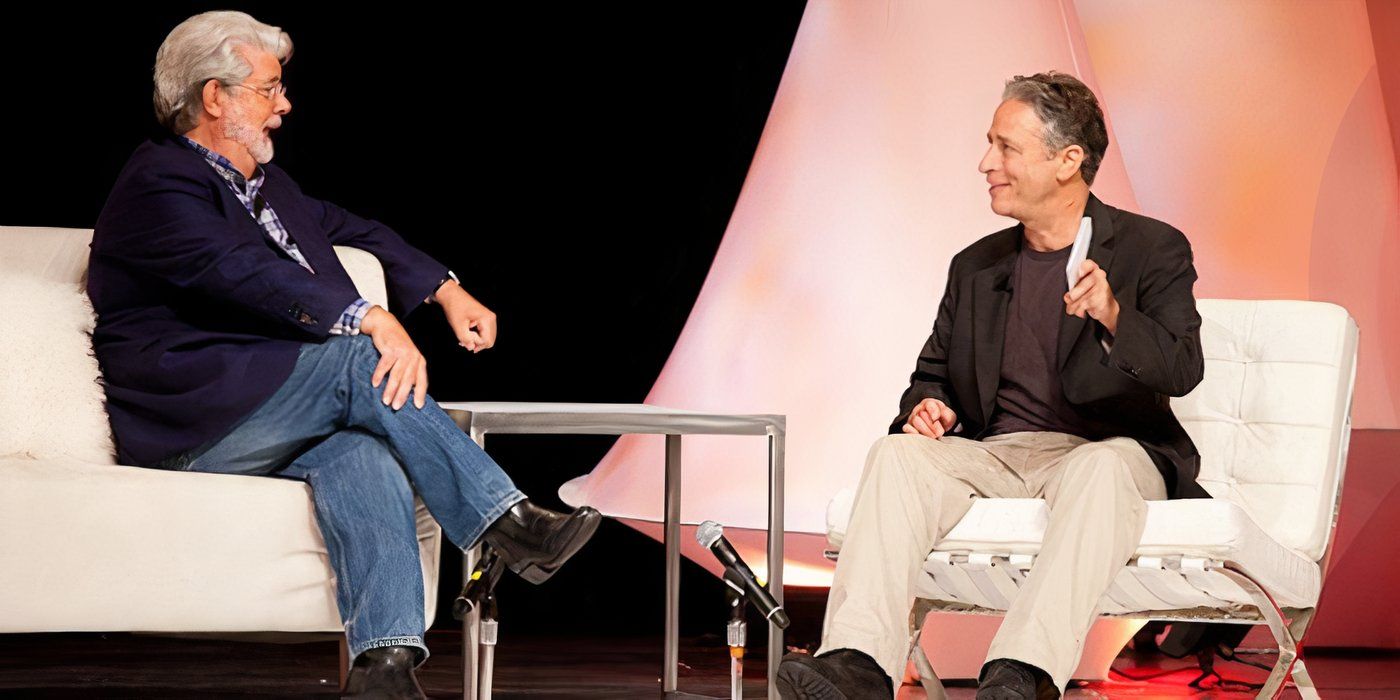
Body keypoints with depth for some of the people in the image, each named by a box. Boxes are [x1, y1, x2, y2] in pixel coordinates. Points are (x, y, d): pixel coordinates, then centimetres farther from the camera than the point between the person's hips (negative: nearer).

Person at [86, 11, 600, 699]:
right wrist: (372, 320, -32)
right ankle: (509, 526, -26)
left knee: (362, 451, -28)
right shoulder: (160, 185, -7)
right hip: (187, 422, -7)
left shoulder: (263, 183, 23)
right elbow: (247, 275, -22)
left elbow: (348, 229, 37)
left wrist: (445, 290, 23)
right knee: (361, 362, -27)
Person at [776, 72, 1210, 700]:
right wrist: (927, 407, 0)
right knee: (897, 453, -25)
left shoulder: (1152, 249, 5)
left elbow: (1182, 369, -9)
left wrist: (1113, 315, -29)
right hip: (994, 455, 4)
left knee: (1103, 468, -39)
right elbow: (932, 374, 25)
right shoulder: (975, 267, 20)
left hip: (1103, 451, -4)